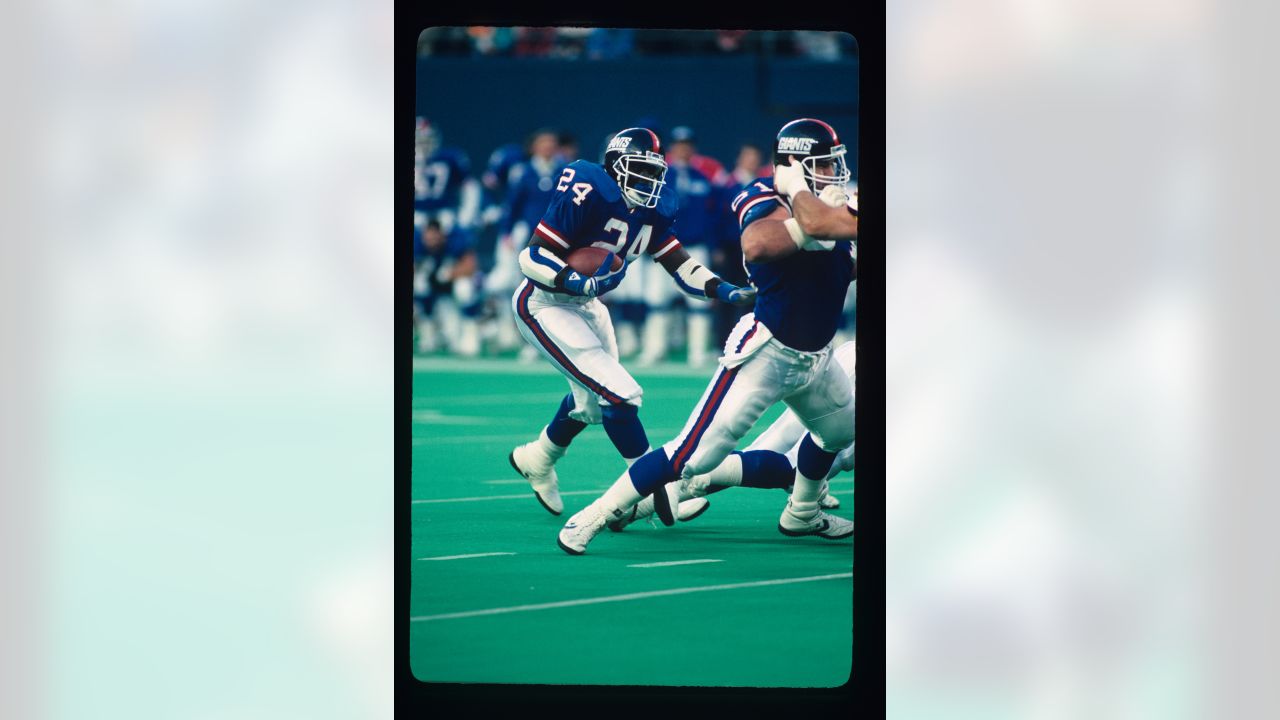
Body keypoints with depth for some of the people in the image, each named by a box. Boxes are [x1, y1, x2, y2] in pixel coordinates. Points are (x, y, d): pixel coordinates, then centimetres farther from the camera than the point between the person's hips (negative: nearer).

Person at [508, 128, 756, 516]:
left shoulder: (653, 208, -2)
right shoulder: (587, 196, -26)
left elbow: (679, 263, -2)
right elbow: (532, 256, -26)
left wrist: (724, 291, -18)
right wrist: (579, 281, -40)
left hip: (587, 304, 9)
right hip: (544, 305, -9)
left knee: (592, 399, 25)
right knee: (618, 394, -16)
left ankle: (536, 459, 50)